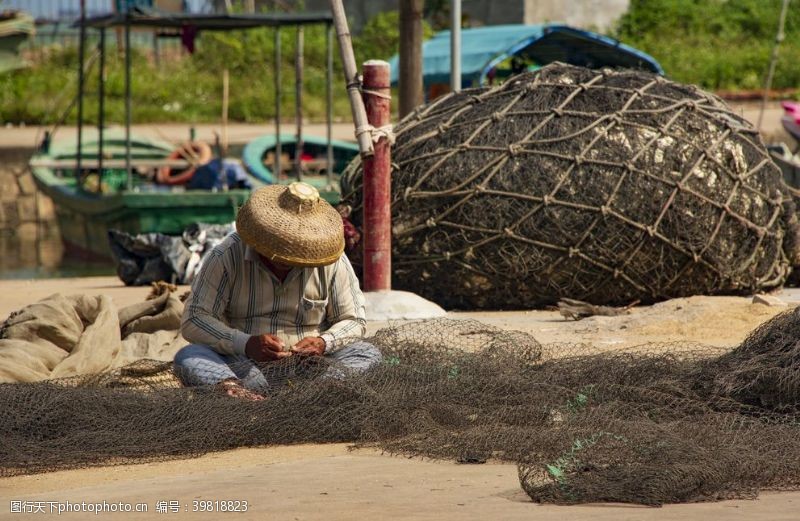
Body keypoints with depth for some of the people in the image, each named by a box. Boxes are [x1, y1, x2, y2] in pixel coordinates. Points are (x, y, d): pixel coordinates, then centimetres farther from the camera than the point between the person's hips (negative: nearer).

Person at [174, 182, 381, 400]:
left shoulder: (333, 264, 0)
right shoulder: (227, 256, -6)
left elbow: (353, 322, 7)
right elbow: (194, 319, -9)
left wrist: (325, 343, -17)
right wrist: (244, 344, -25)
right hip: (243, 367, -1)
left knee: (368, 354, -25)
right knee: (188, 357, -28)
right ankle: (231, 388, -61)